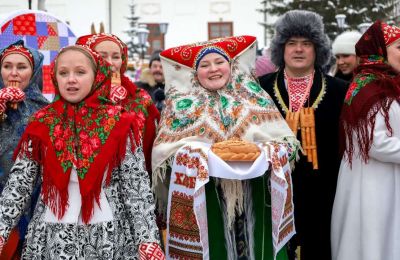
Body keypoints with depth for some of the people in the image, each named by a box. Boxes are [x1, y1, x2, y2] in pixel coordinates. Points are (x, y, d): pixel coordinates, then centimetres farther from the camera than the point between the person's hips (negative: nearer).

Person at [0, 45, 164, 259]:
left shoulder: (118, 123, -3)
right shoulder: (41, 124, 3)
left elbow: (136, 186, -5)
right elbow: (19, 183, 1)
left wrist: (147, 239, -11)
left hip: (108, 236, -1)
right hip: (52, 237, 2)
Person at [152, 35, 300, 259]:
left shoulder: (254, 97, 10)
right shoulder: (183, 104, 7)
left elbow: (287, 142, 5)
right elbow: (165, 151, -2)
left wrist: (262, 152, -14)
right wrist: (202, 154, -17)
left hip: (255, 199, 2)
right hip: (204, 203, -2)